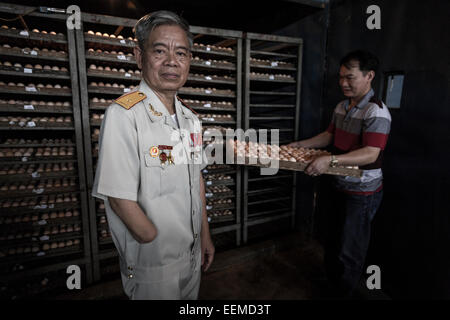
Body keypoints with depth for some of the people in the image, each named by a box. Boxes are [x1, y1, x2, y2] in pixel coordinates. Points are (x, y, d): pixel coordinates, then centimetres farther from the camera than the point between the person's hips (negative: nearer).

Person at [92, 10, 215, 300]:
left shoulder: (190, 118, 1)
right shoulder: (123, 115, -22)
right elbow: (120, 199, -22)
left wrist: (205, 236, 9)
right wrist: (164, 251, -13)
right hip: (152, 265, -6)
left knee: (193, 303, 26)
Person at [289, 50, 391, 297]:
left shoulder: (376, 112, -21)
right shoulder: (341, 107, 6)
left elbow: (370, 154, -29)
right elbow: (330, 135, 15)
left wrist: (331, 160, -39)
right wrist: (300, 145, 6)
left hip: (363, 192, -8)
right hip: (341, 185, 9)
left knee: (349, 251, 7)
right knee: (334, 240, 23)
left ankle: (342, 293, 29)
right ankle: (330, 282, 45)